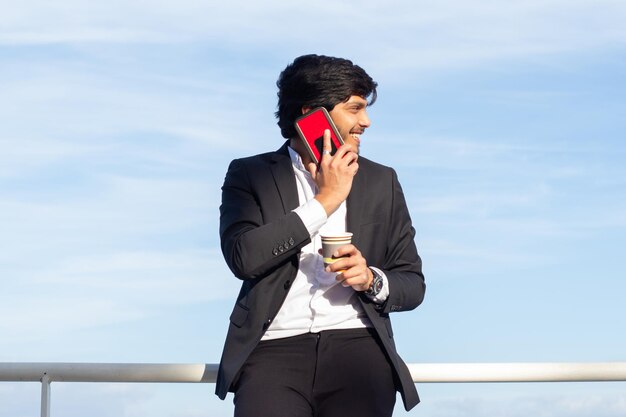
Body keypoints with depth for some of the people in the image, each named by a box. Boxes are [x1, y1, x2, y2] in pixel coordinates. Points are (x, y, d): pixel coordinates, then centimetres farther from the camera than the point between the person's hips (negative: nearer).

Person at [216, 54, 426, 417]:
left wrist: (371, 279, -5)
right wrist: (325, 201, -3)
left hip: (357, 345, 2)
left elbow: (413, 284, 18)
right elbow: (243, 257, -7)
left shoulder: (382, 182, 18)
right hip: (275, 346, -2)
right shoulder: (250, 175, 11)